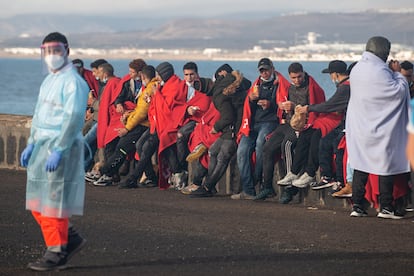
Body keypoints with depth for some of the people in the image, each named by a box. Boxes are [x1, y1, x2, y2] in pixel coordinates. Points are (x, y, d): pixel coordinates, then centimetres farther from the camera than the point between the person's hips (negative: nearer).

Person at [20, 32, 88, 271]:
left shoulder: (73, 82, -12)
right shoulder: (49, 80, 17)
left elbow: (73, 118, -19)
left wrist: (58, 150, -23)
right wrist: (31, 144, 16)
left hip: (63, 146, -9)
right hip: (42, 144, 9)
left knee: (54, 200, -5)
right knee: (37, 201, 11)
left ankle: (57, 254, 3)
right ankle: (71, 238, 21)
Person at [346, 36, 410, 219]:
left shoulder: (357, 69, 8)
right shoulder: (379, 71, -19)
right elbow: (399, 91, -15)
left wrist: (392, 73, 14)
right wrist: (397, 73, -2)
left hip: (359, 127, 7)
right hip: (379, 128, -7)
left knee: (360, 165, 9)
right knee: (386, 165, 2)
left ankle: (357, 206, 7)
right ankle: (386, 207, 4)